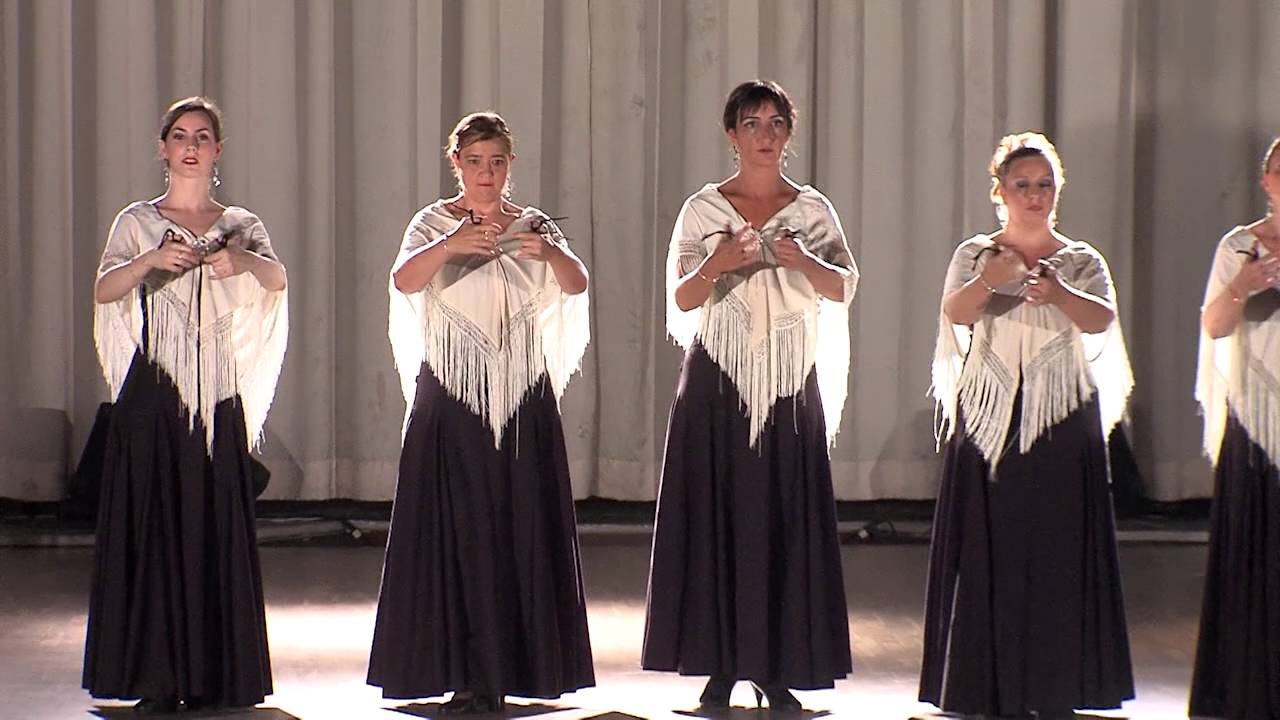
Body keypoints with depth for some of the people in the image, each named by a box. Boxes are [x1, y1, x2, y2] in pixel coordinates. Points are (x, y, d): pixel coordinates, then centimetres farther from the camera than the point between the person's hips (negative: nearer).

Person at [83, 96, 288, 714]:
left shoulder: (241, 225, 11)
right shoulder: (138, 222, 7)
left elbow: (277, 278, -10)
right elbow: (105, 288, -10)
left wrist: (242, 259, -31)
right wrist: (151, 259, -29)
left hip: (218, 396, 1)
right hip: (153, 393, -1)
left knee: (217, 530, 0)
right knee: (153, 523, -4)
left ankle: (214, 675, 5)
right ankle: (155, 678, -1)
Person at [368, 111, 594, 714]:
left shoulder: (534, 225, 8)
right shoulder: (434, 223, 4)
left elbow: (577, 284, -10)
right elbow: (404, 280, -16)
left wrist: (550, 252, -32)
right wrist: (451, 245, -35)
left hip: (522, 399, 2)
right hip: (450, 398, -2)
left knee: (519, 532, 0)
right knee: (454, 532, -4)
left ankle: (506, 669, 7)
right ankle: (462, 676, 0)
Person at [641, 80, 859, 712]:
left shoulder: (812, 209, 7)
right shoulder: (703, 208, 4)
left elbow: (844, 288, -1)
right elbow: (682, 298, -1)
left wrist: (804, 262, -21)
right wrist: (718, 263, -20)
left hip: (790, 382, 1)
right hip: (718, 379, -1)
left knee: (786, 518, -2)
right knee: (717, 516, -3)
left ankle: (776, 668, 3)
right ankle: (720, 665, 3)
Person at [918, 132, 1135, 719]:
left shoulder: (1082, 261, 8)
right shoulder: (975, 254, 9)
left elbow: (1100, 319, -11)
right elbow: (955, 313, -10)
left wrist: (1058, 293, -31)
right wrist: (988, 282, -31)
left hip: (1061, 421, 0)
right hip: (988, 418, 0)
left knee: (1057, 550, -3)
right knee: (986, 551, -3)